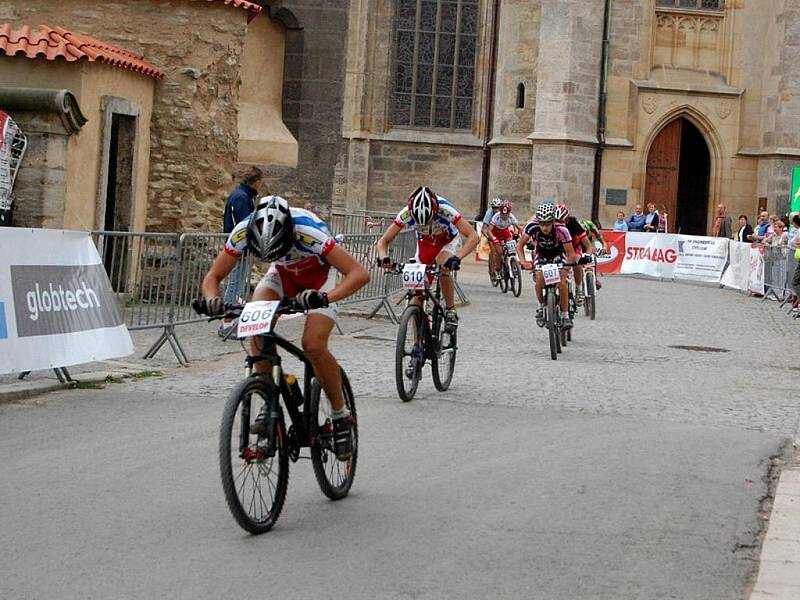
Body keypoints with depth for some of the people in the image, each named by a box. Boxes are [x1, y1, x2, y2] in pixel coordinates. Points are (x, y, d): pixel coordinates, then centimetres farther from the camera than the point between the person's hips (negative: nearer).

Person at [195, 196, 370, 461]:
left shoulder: (309, 232, -41)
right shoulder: (244, 231, -30)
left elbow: (360, 273, -42)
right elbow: (213, 276, -18)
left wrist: (325, 297, -57)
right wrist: (211, 300, -41)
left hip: (320, 273, -4)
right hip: (284, 273, 4)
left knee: (313, 345, -22)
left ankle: (341, 417, -2)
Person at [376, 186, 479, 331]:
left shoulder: (446, 211, -40)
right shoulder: (406, 214, -33)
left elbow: (473, 236, -42)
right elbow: (384, 241, -24)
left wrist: (457, 257, -57)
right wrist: (383, 257, -47)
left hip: (446, 240, -2)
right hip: (425, 242, 2)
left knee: (444, 269, -32)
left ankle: (450, 311, -10)